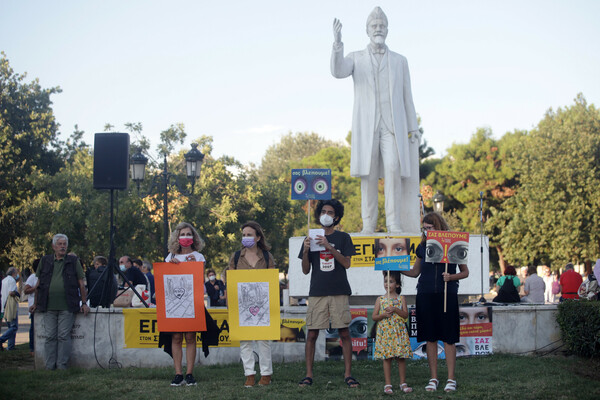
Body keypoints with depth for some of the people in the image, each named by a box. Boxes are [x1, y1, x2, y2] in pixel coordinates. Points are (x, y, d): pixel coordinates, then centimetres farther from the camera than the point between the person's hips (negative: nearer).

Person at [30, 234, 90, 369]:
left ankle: (62, 366, 2)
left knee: (64, 336, -3)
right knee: (49, 336, 1)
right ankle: (49, 366, 6)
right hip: (48, 307, 2)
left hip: (67, 307, -2)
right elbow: (39, 284, 17)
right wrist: (35, 303, 15)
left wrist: (84, 303, 1)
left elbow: (81, 284, 7)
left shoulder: (74, 261, 7)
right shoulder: (45, 261, 13)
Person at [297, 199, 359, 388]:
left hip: (339, 291, -1)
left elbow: (347, 263, -4)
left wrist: (329, 247, -14)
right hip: (317, 292, 1)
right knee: (312, 334, -3)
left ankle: (348, 374, 2)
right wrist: (306, 251, -7)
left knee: (344, 333, -3)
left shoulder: (343, 238, 9)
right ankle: (308, 375, 3)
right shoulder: (311, 238, 13)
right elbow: (305, 270, 10)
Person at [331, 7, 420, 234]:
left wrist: (413, 128, 5)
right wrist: (337, 43, -28)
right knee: (368, 174, -5)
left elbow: (406, 96, 12)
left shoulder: (400, 61, 13)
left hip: (393, 126, 0)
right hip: (366, 126, 0)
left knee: (393, 169, -16)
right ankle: (368, 224, -1)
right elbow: (338, 72, -13)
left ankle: (394, 222, -14)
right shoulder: (356, 59, 10)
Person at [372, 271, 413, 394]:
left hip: (399, 333, 0)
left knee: (401, 358, 2)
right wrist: (383, 315, -12)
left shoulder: (401, 299, 6)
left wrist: (395, 309, -16)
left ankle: (403, 383, 11)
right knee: (386, 358, -1)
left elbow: (406, 315, -3)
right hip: (384, 332, 0)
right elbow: (374, 317, 5)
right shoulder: (380, 299, 6)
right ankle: (388, 384, 5)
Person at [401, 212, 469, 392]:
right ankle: (433, 378, 12)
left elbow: (465, 272, 4)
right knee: (430, 338, 5)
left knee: (448, 337, -3)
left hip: (447, 295, -3)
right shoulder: (422, 247, 10)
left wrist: (451, 277, -14)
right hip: (425, 295, 3)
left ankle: (451, 378, 5)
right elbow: (415, 272, 18)